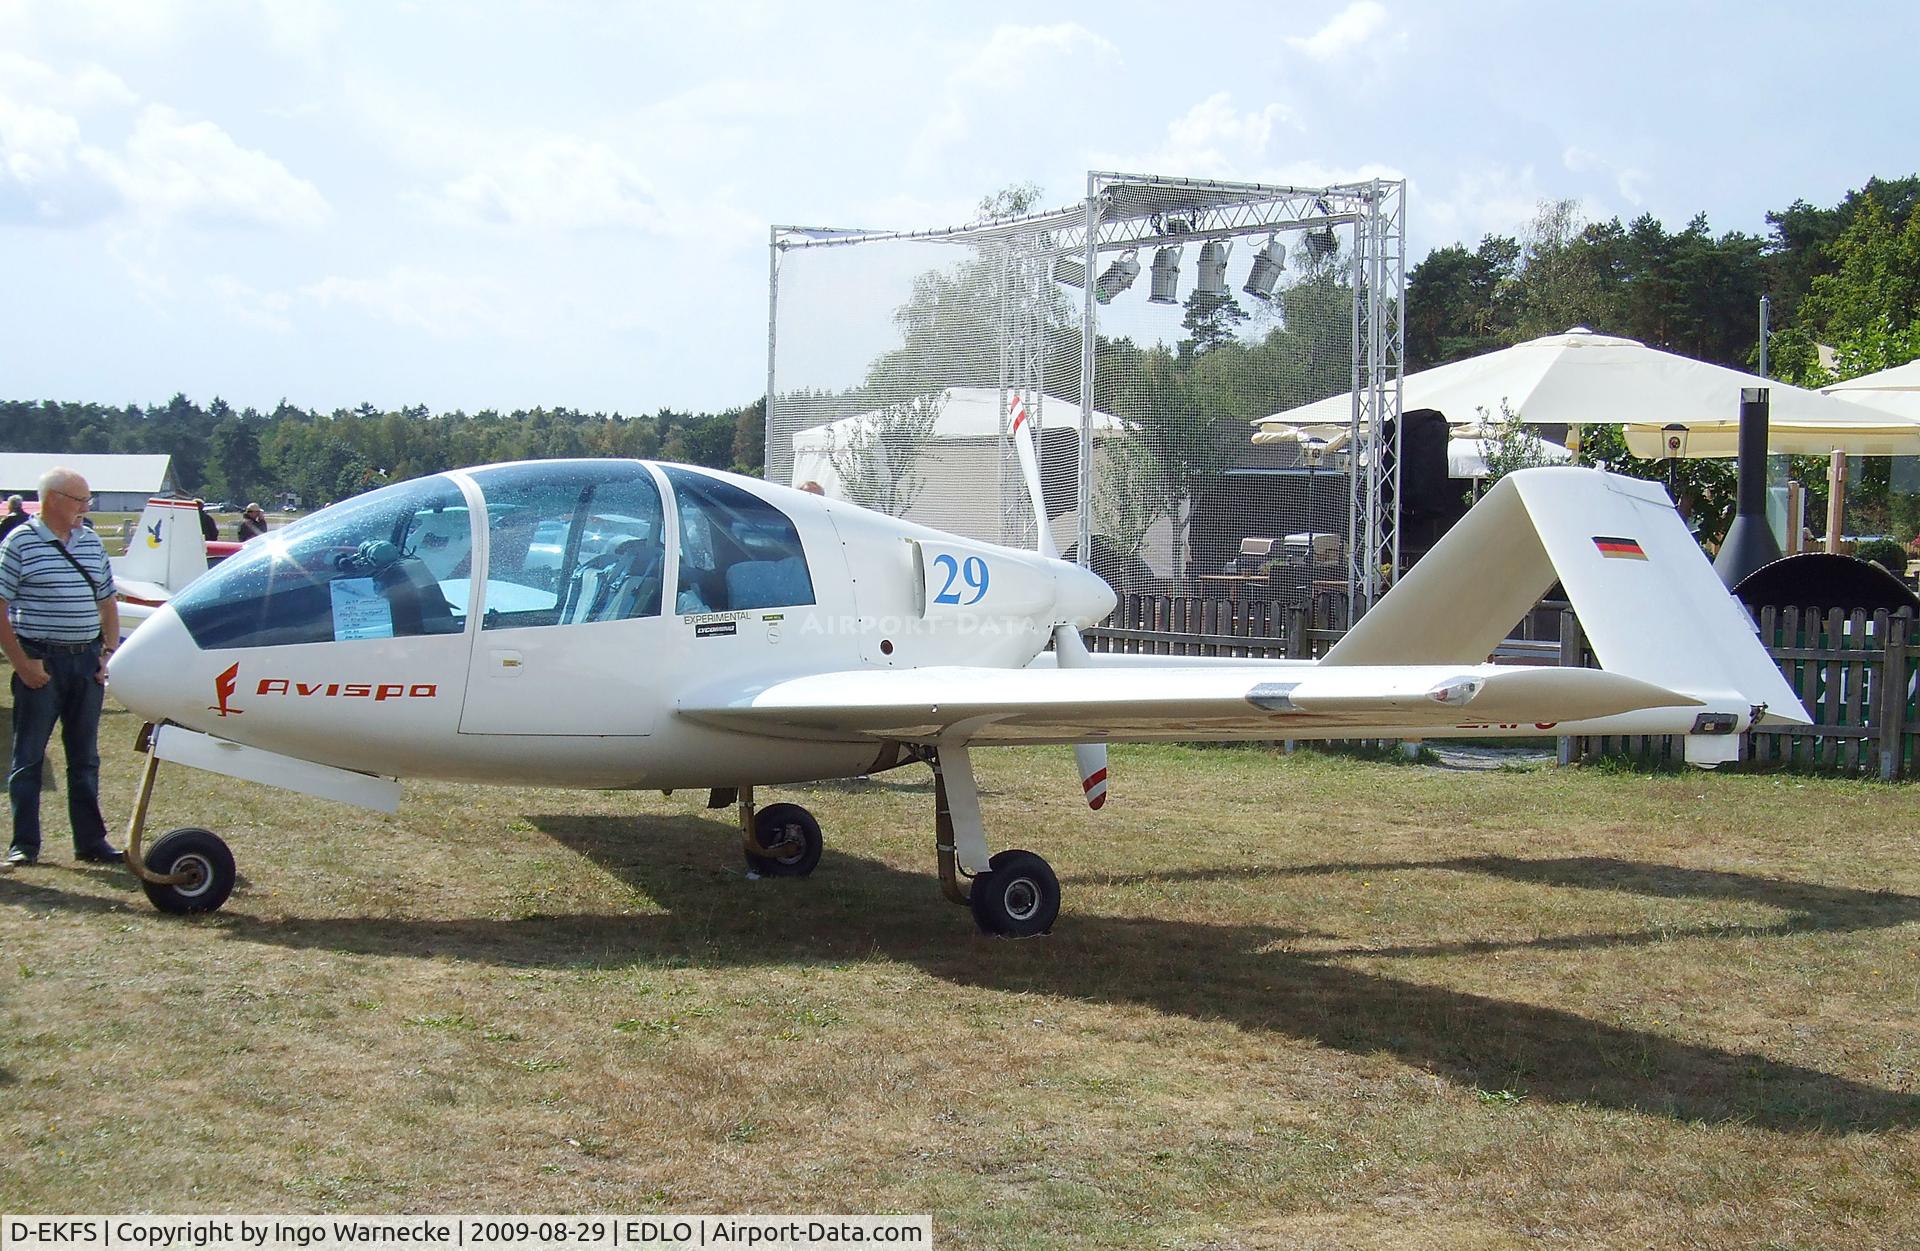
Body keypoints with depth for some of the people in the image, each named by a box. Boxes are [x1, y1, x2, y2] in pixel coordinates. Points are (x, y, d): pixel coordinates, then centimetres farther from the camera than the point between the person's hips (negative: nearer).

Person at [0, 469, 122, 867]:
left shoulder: (91, 543, 11)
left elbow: (107, 603, 18)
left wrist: (108, 652, 5)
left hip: (86, 661, 5)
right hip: (40, 661, -5)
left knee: (85, 757, 10)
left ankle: (91, 841, 16)